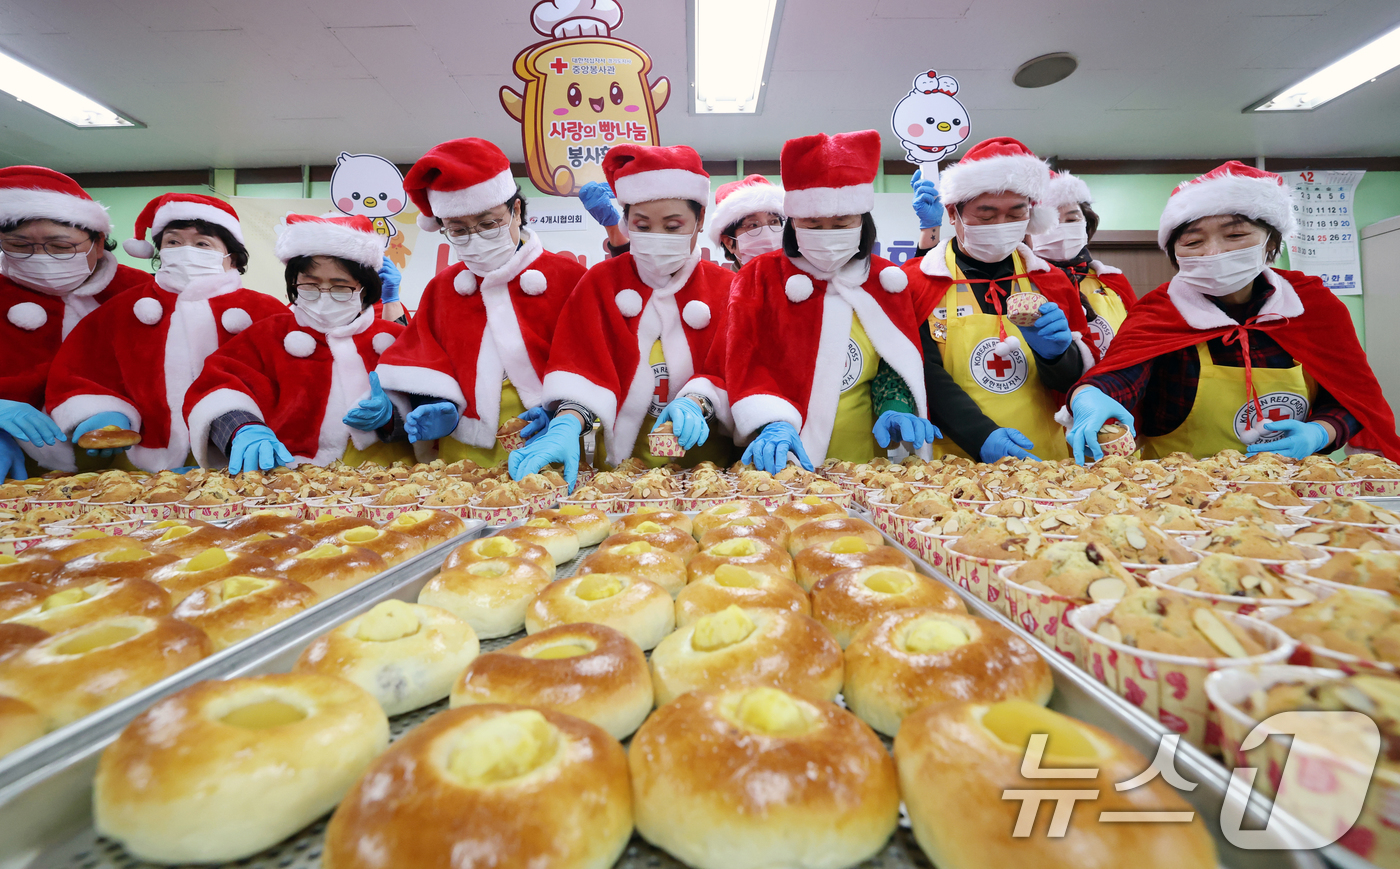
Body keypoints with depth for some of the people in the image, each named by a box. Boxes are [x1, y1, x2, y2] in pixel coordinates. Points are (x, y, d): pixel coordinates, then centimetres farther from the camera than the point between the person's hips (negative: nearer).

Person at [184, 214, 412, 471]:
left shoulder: (393, 339, 15)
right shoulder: (269, 334, 16)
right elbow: (218, 383, 0)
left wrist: (391, 415, -13)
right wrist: (244, 429, -22)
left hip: (384, 472, 0)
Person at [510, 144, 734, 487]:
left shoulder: (724, 288, 10)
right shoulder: (600, 282, 10)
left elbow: (727, 373, 4)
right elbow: (579, 362, -3)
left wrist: (696, 402, -18)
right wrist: (567, 425, -22)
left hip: (701, 456, 0)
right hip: (618, 459, 1)